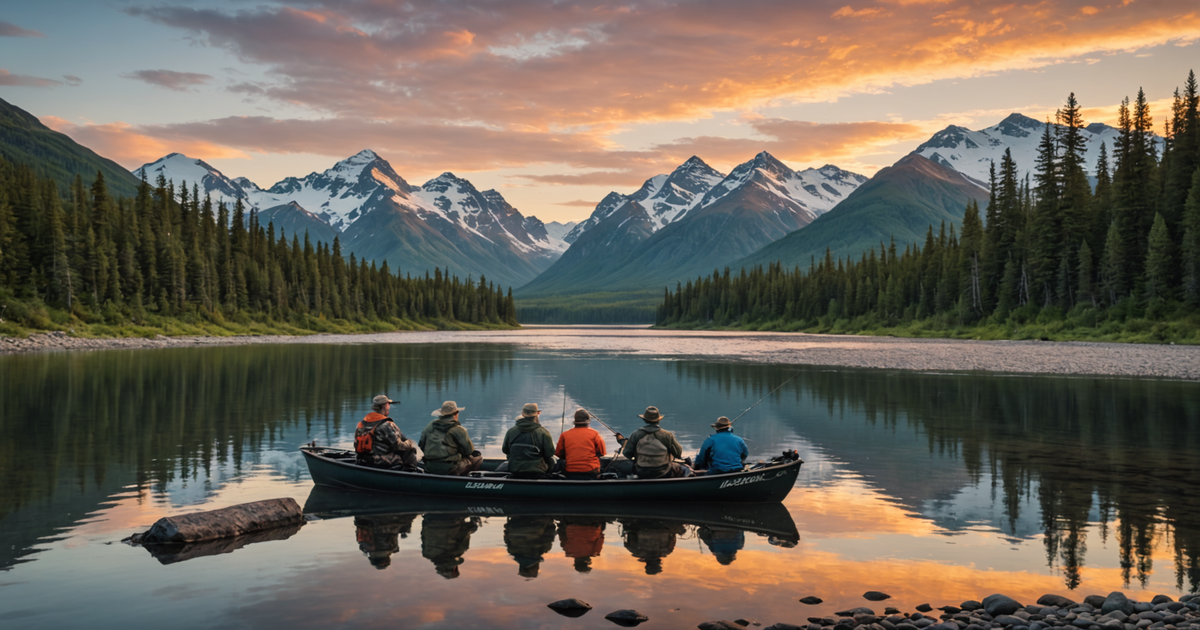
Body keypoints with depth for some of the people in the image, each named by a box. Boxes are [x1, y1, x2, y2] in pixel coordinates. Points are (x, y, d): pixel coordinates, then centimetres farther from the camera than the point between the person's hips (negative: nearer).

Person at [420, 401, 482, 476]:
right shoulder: (459, 430, -8)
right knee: (478, 458, 10)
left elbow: (421, 447, 13)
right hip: (449, 469, -7)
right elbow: (469, 451, -1)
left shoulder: (430, 426, 8)